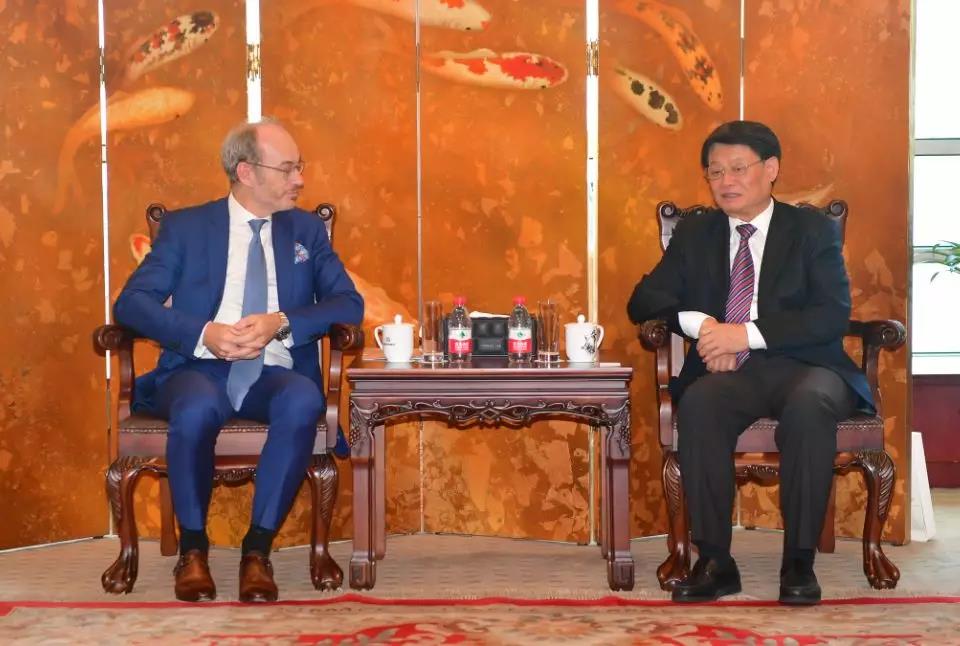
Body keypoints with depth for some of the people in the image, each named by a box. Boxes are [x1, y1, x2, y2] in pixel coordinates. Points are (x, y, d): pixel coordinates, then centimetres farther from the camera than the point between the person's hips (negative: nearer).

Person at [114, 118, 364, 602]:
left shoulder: (307, 229, 16)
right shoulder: (186, 227, 9)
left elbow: (348, 304, 6)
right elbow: (131, 303, -1)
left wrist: (281, 323, -13)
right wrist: (204, 334, -18)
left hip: (276, 373, 2)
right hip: (200, 368, -1)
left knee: (303, 402, -35)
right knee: (197, 409, -37)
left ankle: (258, 549, -24)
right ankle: (193, 548, -16)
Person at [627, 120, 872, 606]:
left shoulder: (813, 230, 9)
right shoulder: (694, 234, 18)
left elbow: (833, 314, -5)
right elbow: (644, 301, 11)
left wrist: (746, 334, -15)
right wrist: (697, 323, -10)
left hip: (802, 366, -1)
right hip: (728, 371, 2)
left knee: (809, 404, -37)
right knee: (698, 403, -33)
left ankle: (799, 562, -28)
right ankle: (714, 561, -28)